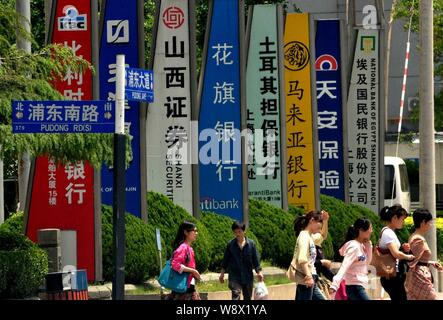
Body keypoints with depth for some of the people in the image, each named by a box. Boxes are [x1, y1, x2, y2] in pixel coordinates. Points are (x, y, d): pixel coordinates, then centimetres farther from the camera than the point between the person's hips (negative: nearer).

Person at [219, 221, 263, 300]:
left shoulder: (251, 243, -1)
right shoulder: (230, 244, 0)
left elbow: (256, 259, 3)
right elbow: (225, 260, 8)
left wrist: (259, 272, -5)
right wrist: (222, 273, 9)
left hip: (248, 277, 2)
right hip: (234, 277, -2)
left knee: (247, 297, 12)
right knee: (236, 296, -18)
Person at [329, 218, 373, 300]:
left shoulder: (360, 245, 10)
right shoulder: (354, 247, -17)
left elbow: (367, 262, 19)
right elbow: (344, 267, -27)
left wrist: (368, 245, 7)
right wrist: (334, 285, -39)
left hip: (357, 286, 9)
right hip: (354, 286, -9)